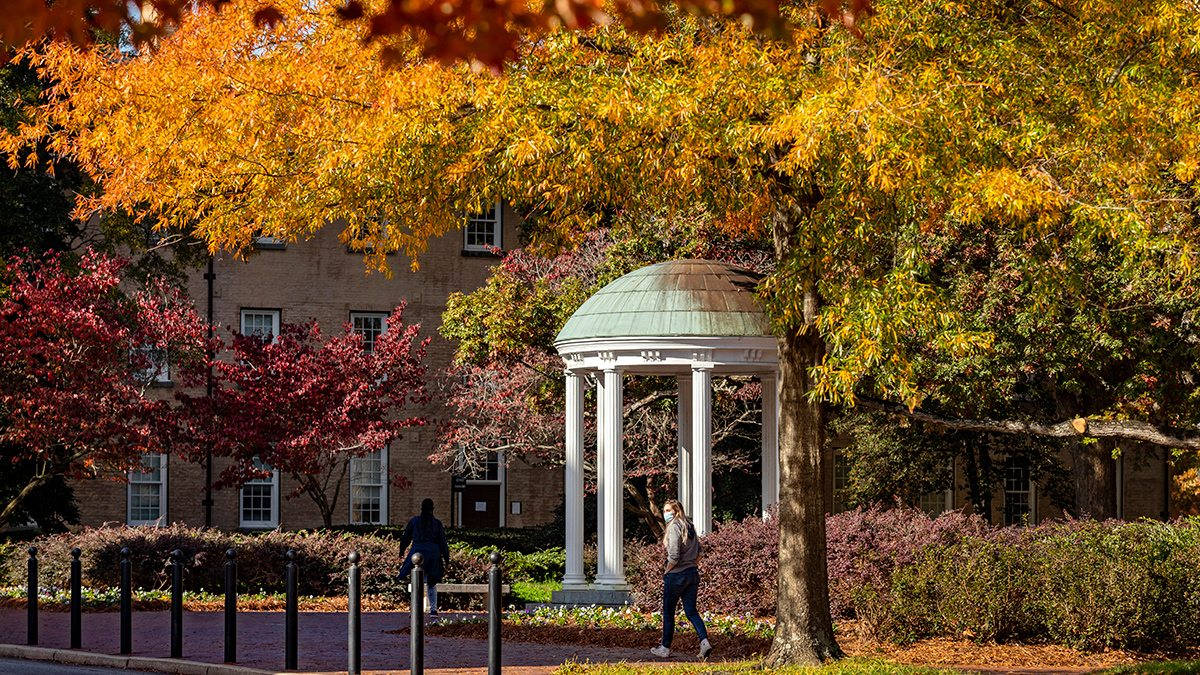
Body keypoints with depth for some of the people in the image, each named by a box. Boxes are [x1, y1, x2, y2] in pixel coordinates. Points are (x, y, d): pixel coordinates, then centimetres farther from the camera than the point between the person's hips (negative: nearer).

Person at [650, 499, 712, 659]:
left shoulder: (674, 527, -15)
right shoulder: (689, 527, 11)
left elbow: (674, 556, -22)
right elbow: (698, 554, 17)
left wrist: (667, 571, -8)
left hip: (676, 575, -8)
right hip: (692, 573, 8)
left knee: (668, 612, 6)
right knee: (691, 611, 8)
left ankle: (665, 648, 14)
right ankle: (704, 641, -9)